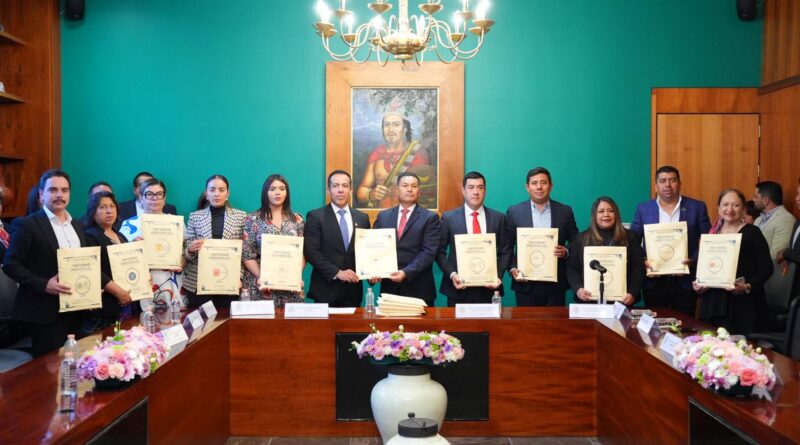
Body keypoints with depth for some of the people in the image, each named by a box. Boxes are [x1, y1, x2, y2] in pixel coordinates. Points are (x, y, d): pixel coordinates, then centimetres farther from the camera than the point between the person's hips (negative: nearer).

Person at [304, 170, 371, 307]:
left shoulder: (362, 218, 10)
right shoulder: (315, 216, -2)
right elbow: (311, 252, -9)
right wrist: (337, 273, -16)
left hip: (353, 289, 3)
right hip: (326, 289, -3)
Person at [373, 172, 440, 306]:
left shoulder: (430, 218, -1)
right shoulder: (383, 216, 11)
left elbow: (429, 252, -10)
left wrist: (406, 273, -21)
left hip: (418, 289, -3)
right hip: (389, 287, 3)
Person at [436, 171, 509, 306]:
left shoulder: (498, 218, 6)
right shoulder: (449, 218, 2)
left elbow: (504, 252, 7)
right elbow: (440, 252, 2)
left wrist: (498, 276, -7)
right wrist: (452, 274, -11)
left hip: (489, 287, 1)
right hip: (459, 289, -1)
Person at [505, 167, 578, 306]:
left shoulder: (565, 211, 6)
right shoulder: (514, 212, 3)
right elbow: (507, 247, 5)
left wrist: (566, 252, -10)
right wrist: (512, 269, -9)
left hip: (555, 284, 1)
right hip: (526, 284, -1)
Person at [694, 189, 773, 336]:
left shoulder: (752, 233, -1)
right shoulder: (711, 233, 13)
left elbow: (766, 267, -5)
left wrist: (748, 287, -18)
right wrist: (697, 284, 0)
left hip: (743, 304, -4)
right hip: (712, 303, 4)